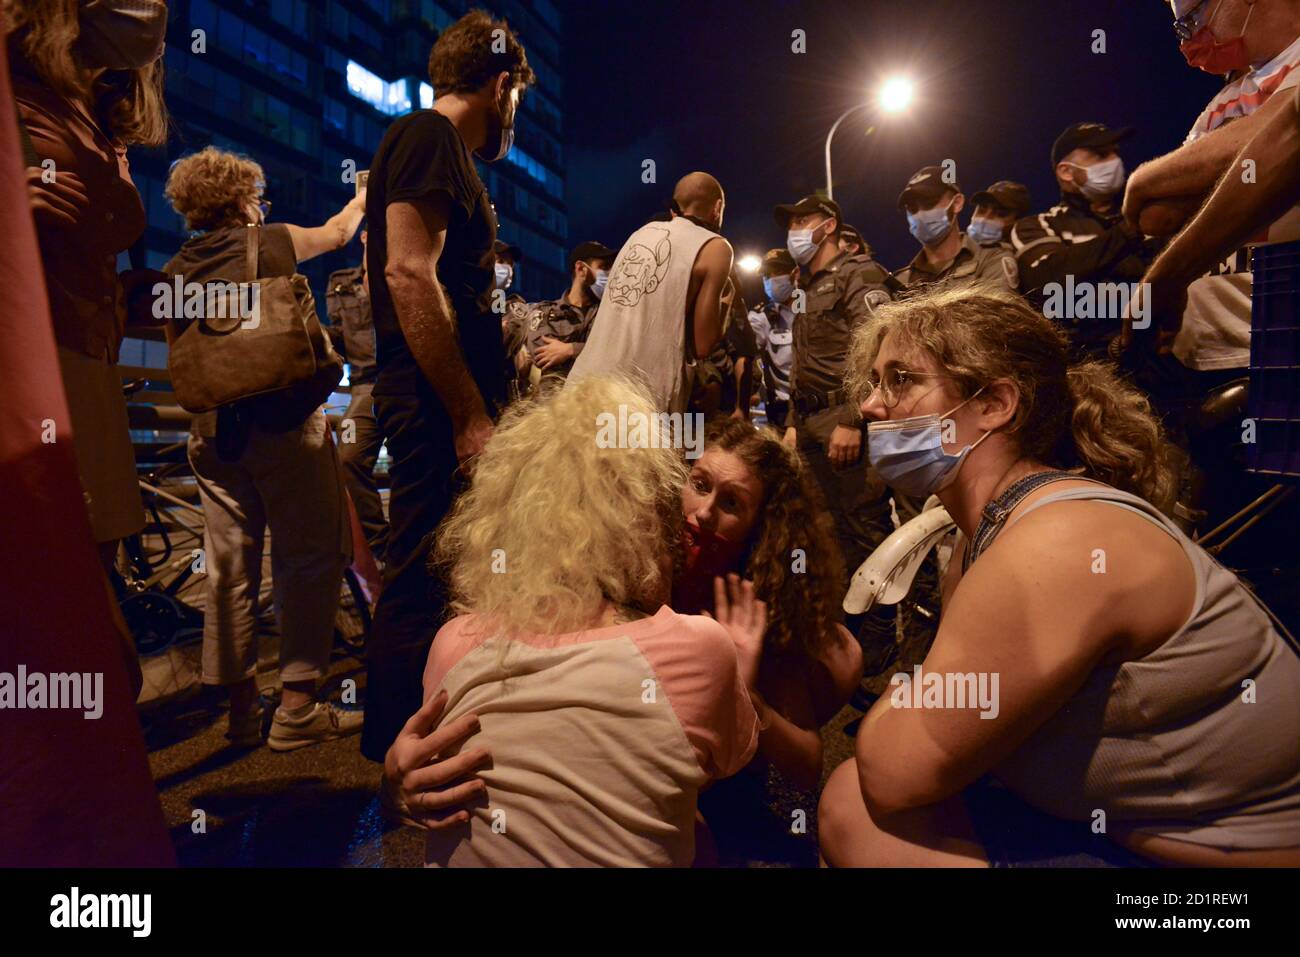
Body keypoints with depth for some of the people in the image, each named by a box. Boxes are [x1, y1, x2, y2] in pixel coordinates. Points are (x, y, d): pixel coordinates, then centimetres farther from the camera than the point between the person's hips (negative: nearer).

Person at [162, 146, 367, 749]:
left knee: (229, 567, 7)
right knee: (309, 558, 0)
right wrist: (361, 199, 36)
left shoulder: (176, 270, 11)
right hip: (282, 421, -5)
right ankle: (298, 708, -1)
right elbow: (338, 231, 20)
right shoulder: (272, 242, 2)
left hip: (212, 429, 6)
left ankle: (241, 710, 15)